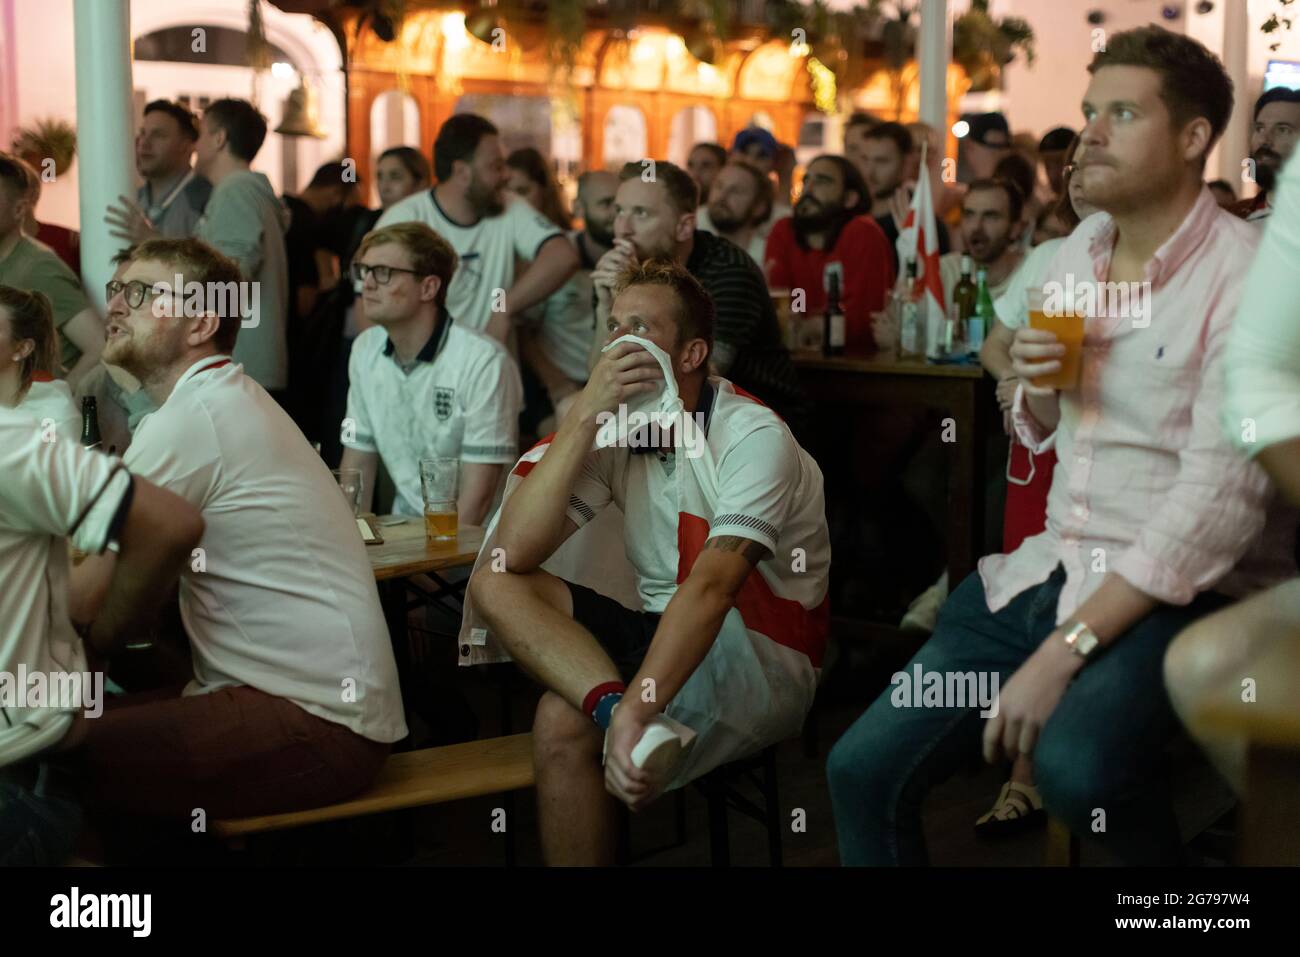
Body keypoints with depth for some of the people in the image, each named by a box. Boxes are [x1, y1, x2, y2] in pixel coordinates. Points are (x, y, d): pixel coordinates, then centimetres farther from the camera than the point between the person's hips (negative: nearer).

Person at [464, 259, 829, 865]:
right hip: (658, 632, 7)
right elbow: (512, 552, -12)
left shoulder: (753, 438, -15)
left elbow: (710, 588, -30)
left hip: (765, 659, -6)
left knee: (565, 721, -27)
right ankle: (613, 702, -32)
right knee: (494, 583, -14)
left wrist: (636, 711, -42)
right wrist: (586, 414, -17)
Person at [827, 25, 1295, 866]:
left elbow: (1222, 498, -21)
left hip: (1179, 592, -6)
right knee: (864, 770, -5)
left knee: (1075, 768, -34)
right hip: (1049, 571, 7)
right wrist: (1036, 387, -4)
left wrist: (1065, 650, -24)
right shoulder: (1074, 252, 9)